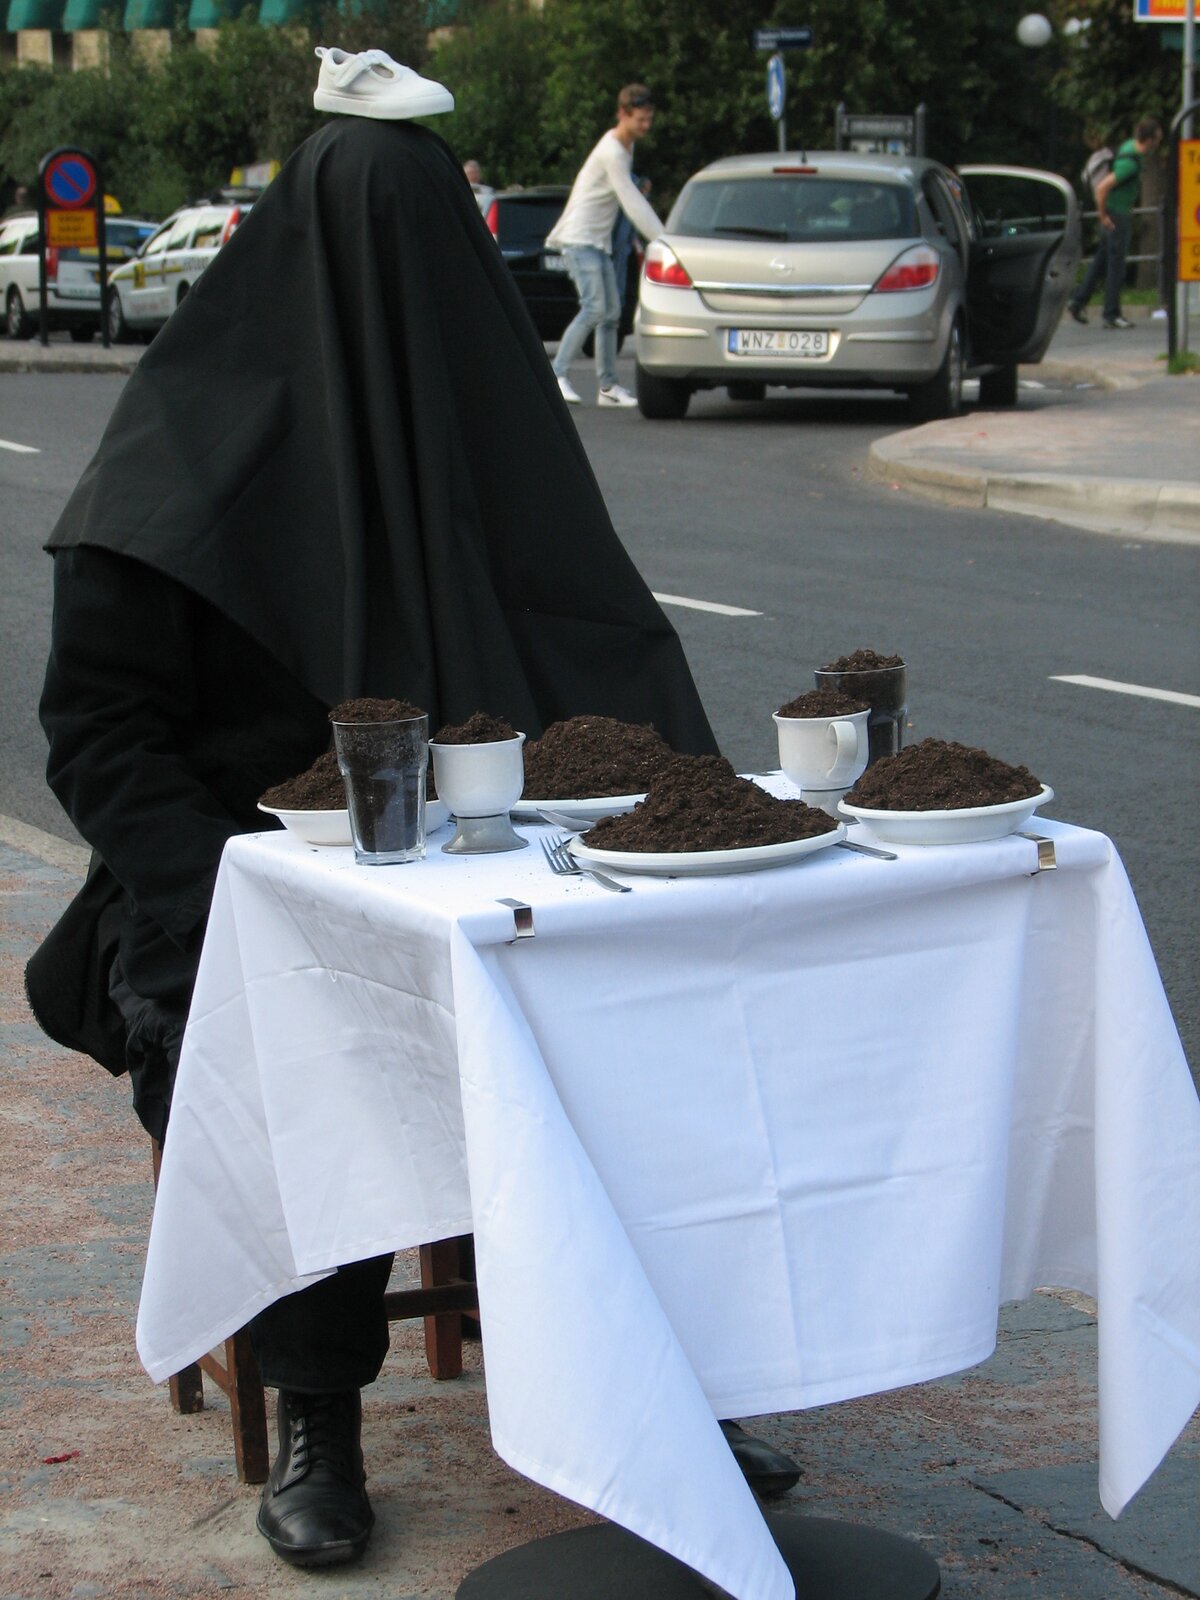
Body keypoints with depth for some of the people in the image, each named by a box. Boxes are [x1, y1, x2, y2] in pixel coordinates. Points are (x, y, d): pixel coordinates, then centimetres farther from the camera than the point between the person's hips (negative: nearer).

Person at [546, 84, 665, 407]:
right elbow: (633, 205, -22)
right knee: (594, 308, -19)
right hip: (581, 238, -9)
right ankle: (558, 376, -16)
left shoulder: (626, 147, 12)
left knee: (611, 313, 5)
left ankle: (608, 386, 6)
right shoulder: (612, 152, -18)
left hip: (600, 241, 9)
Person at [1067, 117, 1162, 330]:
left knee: (1102, 260, 17)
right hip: (1116, 218, -10)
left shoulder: (1130, 146, 4)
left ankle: (1078, 301, 21)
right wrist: (1103, 216, -21)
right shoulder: (1130, 162, -27)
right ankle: (1112, 315, 5)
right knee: (1116, 266, -2)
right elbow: (1102, 187, -31)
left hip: (1121, 214, 10)